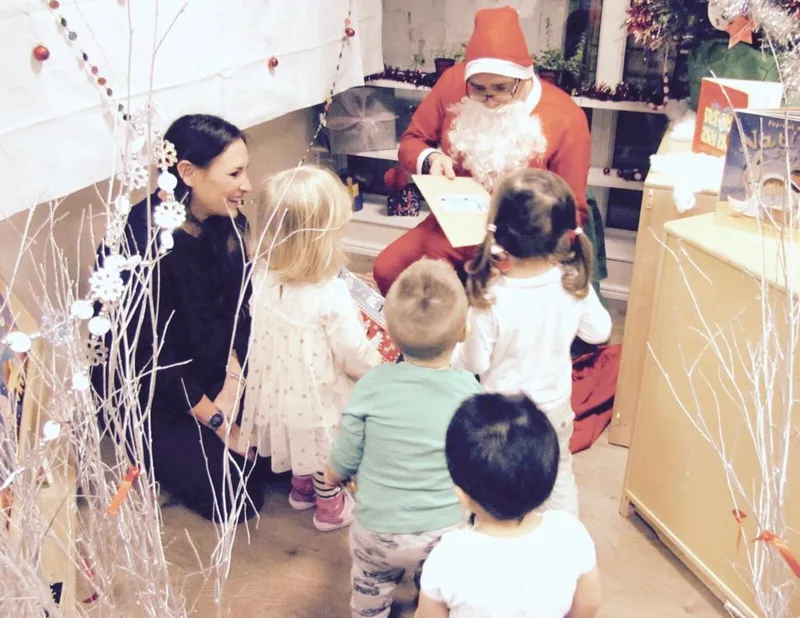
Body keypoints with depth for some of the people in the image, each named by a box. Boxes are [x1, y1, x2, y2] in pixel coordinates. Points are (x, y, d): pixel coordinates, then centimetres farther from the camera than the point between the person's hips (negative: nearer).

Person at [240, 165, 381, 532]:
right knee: (325, 452, 21)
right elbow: (354, 355, -24)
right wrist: (380, 371, -3)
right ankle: (330, 508, 43)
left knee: (299, 440, 31)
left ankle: (302, 489, 54)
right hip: (318, 397, -5)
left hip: (278, 387, 5)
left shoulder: (262, 275, -18)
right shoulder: (330, 295, -34)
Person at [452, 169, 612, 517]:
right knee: (559, 475, 28)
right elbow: (599, 332, -3)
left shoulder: (490, 297, -31)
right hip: (555, 406, 3)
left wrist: (449, 353, 0)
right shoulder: (574, 285, -21)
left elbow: (475, 362, -19)